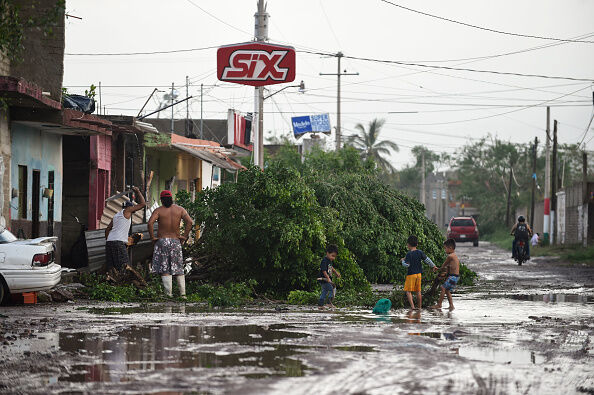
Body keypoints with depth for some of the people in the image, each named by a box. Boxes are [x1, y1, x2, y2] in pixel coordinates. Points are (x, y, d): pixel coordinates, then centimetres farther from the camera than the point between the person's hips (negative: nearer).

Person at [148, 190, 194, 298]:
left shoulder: (158, 211, -2)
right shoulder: (180, 210, 4)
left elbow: (150, 223, -18)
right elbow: (189, 222, -8)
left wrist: (152, 237, -8)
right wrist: (184, 236, -1)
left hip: (162, 241, -3)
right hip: (176, 241, 3)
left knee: (164, 270, -2)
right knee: (178, 269, 11)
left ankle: (169, 294, -9)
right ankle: (183, 293, 6)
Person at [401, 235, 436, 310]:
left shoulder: (409, 254, -13)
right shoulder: (420, 252, 3)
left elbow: (406, 264, -16)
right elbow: (427, 260, 7)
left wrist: (403, 261, 4)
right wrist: (433, 266, 19)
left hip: (411, 274, -6)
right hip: (419, 274, 6)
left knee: (408, 291, -3)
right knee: (418, 291, 14)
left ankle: (412, 306, -16)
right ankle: (420, 307, 18)